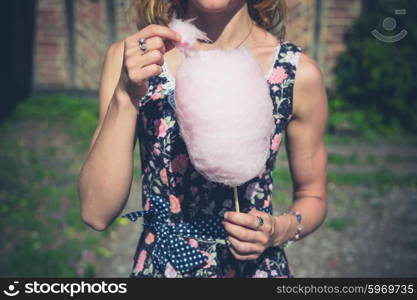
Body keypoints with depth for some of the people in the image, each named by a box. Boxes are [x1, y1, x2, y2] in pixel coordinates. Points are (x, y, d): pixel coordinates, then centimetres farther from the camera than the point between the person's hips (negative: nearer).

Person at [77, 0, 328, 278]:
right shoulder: (130, 58, -11)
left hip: (254, 267, 0)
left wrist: (281, 229, -18)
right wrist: (125, 96, -26)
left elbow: (313, 196, 1)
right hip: (157, 266, 1)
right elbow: (96, 213, -17)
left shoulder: (298, 72, -12)